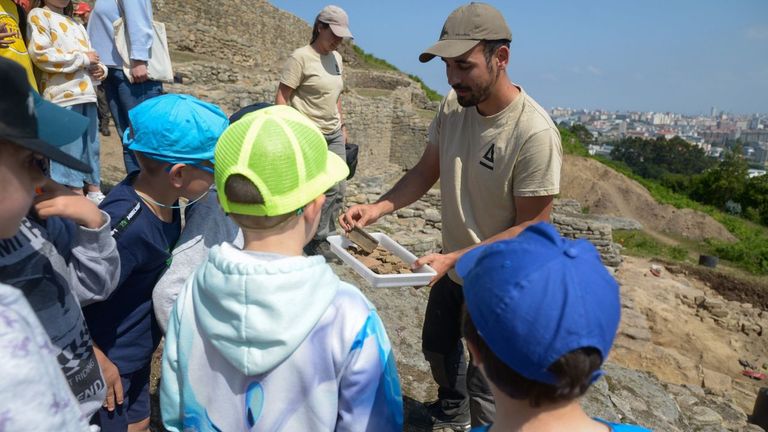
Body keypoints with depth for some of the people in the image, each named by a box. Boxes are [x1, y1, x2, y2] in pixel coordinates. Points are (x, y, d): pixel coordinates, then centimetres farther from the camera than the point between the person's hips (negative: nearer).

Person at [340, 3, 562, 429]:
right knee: (438, 345, 29)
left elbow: (530, 228, -24)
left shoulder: (534, 133, -30)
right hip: (452, 267, 7)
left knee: (483, 380, 11)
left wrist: (453, 259, -30)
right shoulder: (452, 107, -11)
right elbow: (426, 171, -1)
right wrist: (377, 208, -16)